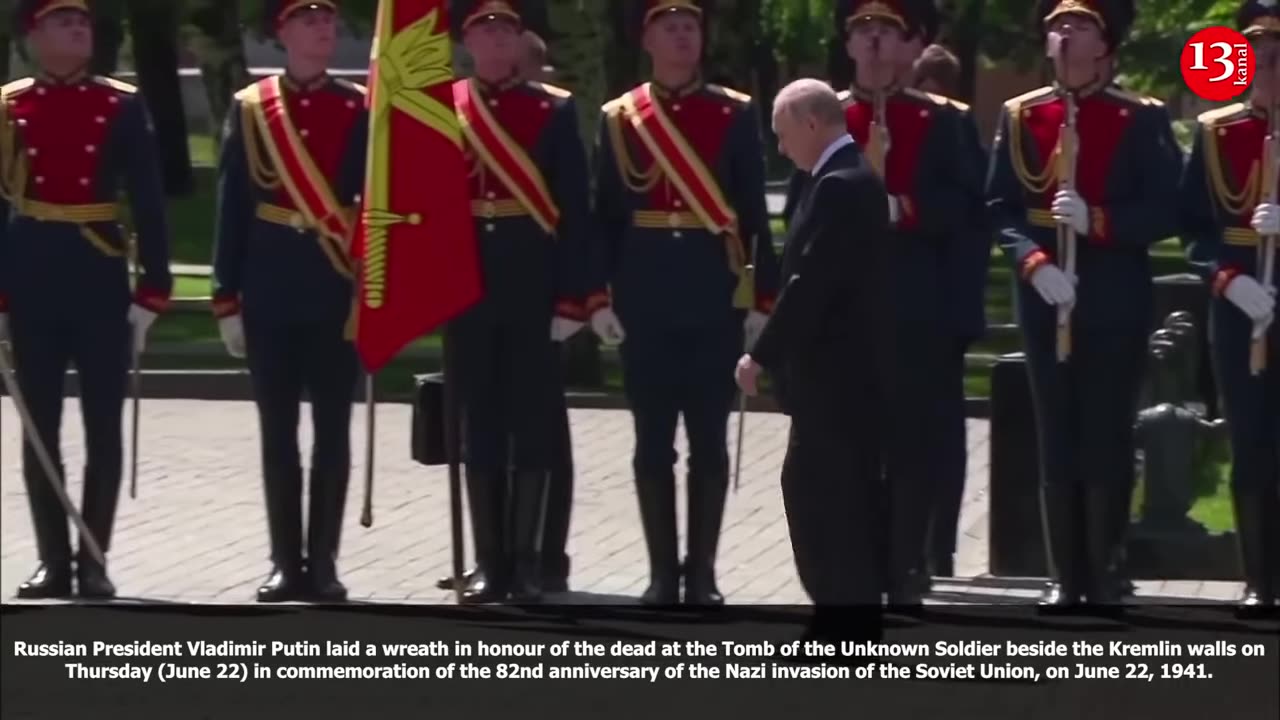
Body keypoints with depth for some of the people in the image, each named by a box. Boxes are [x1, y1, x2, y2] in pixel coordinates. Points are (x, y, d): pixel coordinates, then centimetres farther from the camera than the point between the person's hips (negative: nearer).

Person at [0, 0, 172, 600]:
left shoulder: (122, 107, 1)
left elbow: (149, 205, 0)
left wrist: (152, 293, -5)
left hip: (100, 282, -1)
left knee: (104, 428, 2)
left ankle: (93, 562, 8)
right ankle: (53, 562, 10)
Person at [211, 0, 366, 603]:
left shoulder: (360, 110, 3)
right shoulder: (249, 108, 4)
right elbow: (232, 207, 4)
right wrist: (227, 299, 0)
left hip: (337, 289, -1)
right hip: (270, 292, 1)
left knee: (333, 429, 1)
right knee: (277, 430, 3)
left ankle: (323, 562, 6)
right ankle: (286, 562, 9)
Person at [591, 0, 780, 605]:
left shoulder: (735, 114, 3)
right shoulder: (619, 118, 5)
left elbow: (756, 214, 2)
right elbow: (604, 215, 5)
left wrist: (763, 297, -2)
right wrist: (599, 296, -3)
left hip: (714, 298, -1)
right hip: (646, 301, 1)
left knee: (709, 440, 2)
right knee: (653, 442, 3)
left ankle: (702, 573, 8)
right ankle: (662, 573, 9)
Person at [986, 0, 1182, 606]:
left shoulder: (1142, 119, -2)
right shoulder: (1020, 116, 6)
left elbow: (1166, 212, -6)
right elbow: (1000, 208, 4)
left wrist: (1096, 220, -19)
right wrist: (1034, 262, -13)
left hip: (1116, 303, -2)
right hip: (1046, 300, 3)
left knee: (1108, 441, 1)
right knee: (1056, 441, 6)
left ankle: (1105, 577, 9)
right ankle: (1065, 578, 12)